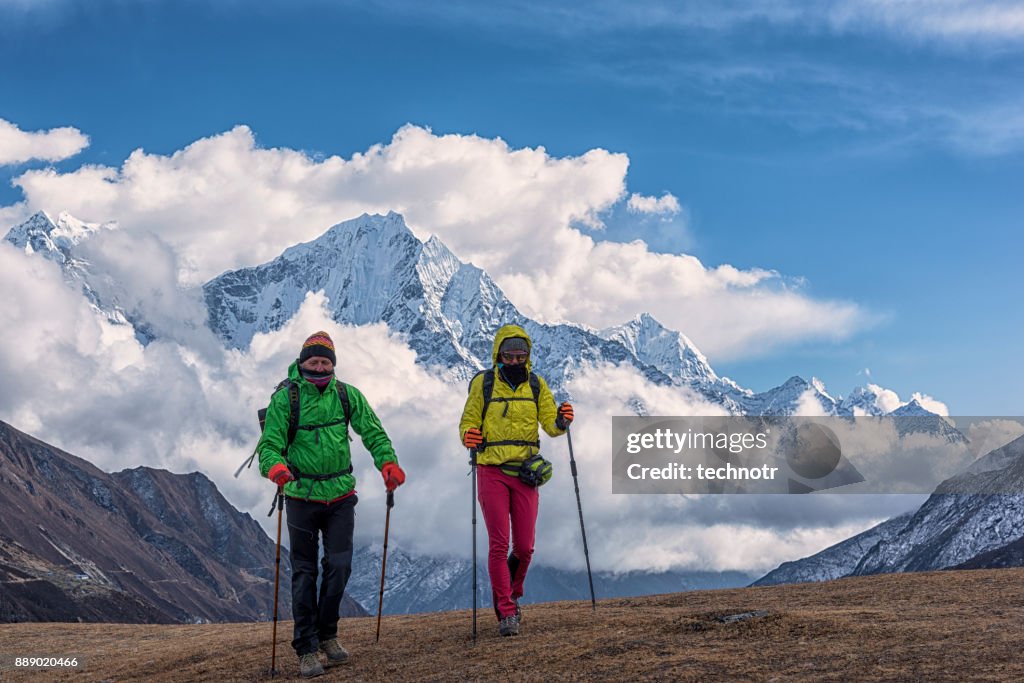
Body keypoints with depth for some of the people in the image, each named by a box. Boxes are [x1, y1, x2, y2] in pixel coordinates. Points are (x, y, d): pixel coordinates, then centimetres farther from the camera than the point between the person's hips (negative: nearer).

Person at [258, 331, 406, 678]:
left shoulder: (347, 395, 2)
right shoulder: (285, 397, -7)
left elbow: (372, 431, 0)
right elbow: (269, 444, -13)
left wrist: (387, 461, -18)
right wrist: (274, 466, -35)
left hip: (340, 496, 2)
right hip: (302, 496, -2)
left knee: (339, 565, 1)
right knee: (305, 572, 1)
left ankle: (327, 634, 22)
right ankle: (307, 649, 8)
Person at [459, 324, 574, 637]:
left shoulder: (536, 385, 7)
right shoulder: (482, 383, 0)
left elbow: (550, 424, 2)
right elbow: (468, 421, 3)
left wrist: (561, 420, -20)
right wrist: (468, 435, -19)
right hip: (492, 471, -2)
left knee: (524, 547, 2)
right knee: (499, 544, -6)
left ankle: (509, 594, 30)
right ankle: (506, 612, 3)